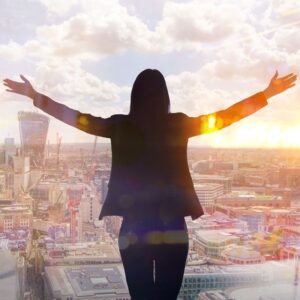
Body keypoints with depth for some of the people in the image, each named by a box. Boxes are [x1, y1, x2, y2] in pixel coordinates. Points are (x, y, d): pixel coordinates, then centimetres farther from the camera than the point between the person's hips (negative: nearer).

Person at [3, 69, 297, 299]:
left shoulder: (120, 126, -2)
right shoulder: (179, 125, -2)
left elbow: (74, 117, 6)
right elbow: (227, 116, 4)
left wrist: (35, 96, 17)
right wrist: (267, 94, 14)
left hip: (133, 230, 0)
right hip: (173, 229, 0)